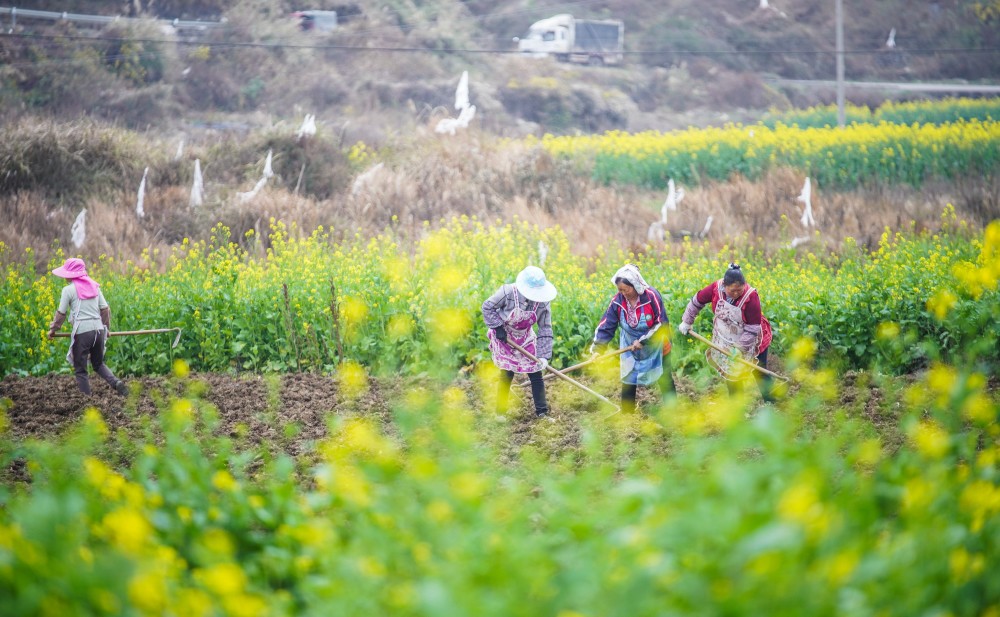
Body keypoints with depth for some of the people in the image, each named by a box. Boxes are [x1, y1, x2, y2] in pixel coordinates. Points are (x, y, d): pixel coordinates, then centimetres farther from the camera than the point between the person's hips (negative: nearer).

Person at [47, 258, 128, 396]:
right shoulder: (94, 286, 12)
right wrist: (106, 327, 27)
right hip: (98, 330, 6)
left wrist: (53, 330, 16)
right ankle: (116, 382, -5)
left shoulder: (69, 290, -3)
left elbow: (61, 313, 1)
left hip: (82, 332, -6)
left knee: (80, 369, 6)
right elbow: (105, 309, 13)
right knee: (98, 364, 21)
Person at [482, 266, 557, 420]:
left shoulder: (542, 303, -19)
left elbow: (545, 330, -14)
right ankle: (500, 411, 9)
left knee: (536, 375, 0)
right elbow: (487, 307, -14)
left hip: (526, 340, 3)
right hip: (504, 337, -3)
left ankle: (541, 411, 11)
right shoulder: (508, 292, -28)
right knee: (506, 375, -5)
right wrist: (498, 327, -21)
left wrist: (544, 356, -21)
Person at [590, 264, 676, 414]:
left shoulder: (652, 296, -27)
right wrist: (596, 347, -27)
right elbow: (606, 325, -16)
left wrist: (642, 341, -23)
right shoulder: (618, 301, -17)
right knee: (628, 381, 7)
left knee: (665, 379, 5)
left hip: (656, 346, -3)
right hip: (630, 347, 3)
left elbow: (661, 324, -22)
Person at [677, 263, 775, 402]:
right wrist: (687, 322, 5)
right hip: (726, 339, 4)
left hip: (751, 341, -4)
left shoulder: (751, 296, -33)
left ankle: (771, 404, 18)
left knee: (760, 373, 4)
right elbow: (697, 301, -3)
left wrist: (739, 348, -27)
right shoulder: (716, 288, -23)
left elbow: (753, 328, -27)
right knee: (729, 372, 14)